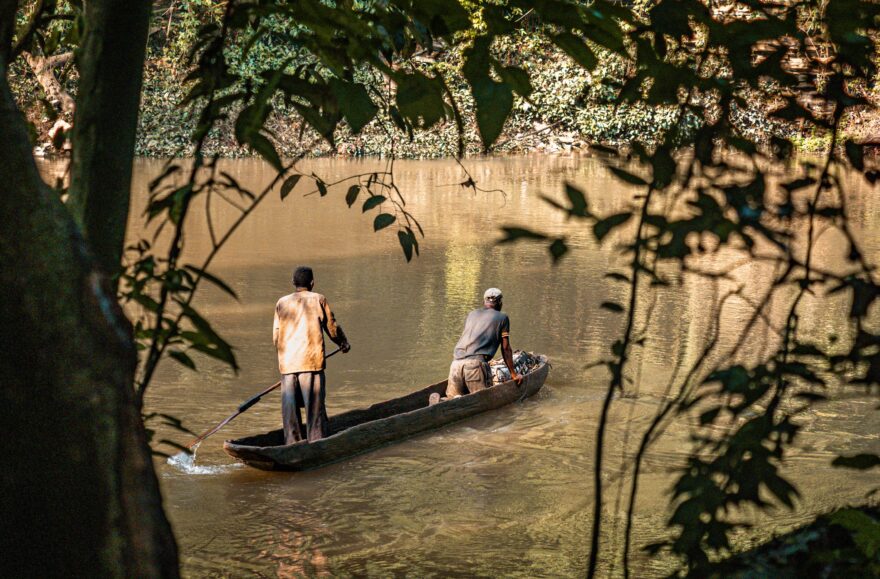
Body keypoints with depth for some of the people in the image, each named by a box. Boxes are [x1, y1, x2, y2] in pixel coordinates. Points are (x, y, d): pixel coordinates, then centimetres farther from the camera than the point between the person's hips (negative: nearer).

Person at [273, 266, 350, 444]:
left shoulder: (282, 303, 10)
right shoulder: (318, 300, 3)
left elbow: (276, 336, 11)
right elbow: (332, 328, 9)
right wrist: (344, 343, 28)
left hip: (287, 363, 3)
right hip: (311, 362, -3)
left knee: (290, 407, 8)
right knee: (315, 406, 0)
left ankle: (292, 443, 9)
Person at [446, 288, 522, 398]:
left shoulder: (471, 314, 29)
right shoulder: (502, 318, 15)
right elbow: (505, 348, 14)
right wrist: (513, 374, 22)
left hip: (456, 362, 5)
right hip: (477, 363, -5)